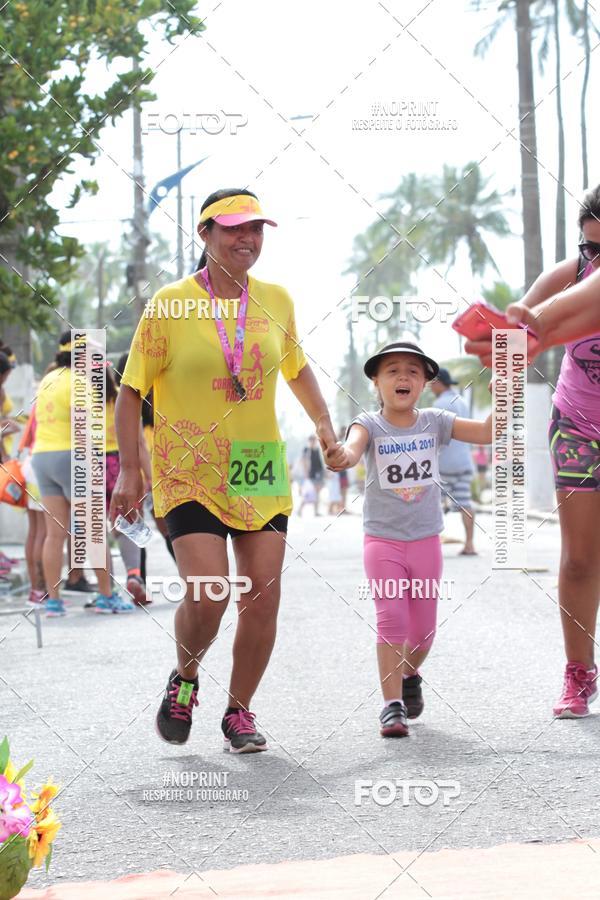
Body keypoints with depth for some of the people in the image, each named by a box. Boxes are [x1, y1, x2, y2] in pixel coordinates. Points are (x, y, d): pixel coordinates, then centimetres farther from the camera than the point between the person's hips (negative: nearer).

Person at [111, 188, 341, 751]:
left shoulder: (275, 301, 6)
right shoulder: (171, 303, -5)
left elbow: (297, 369, 25)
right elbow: (131, 390, -1)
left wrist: (322, 422, 13)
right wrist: (129, 470, -7)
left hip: (260, 472, 4)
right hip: (189, 473, -4)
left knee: (263, 596, -1)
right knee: (206, 596, -16)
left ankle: (239, 712, 18)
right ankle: (184, 680, 16)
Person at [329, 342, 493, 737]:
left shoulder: (435, 422, 1)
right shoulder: (370, 424, -7)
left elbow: (487, 432, -6)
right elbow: (353, 446, -29)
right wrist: (342, 456, -52)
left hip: (426, 541, 3)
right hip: (382, 541, -3)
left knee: (423, 627, 9)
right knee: (391, 619, -13)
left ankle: (409, 675, 40)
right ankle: (393, 705, -6)